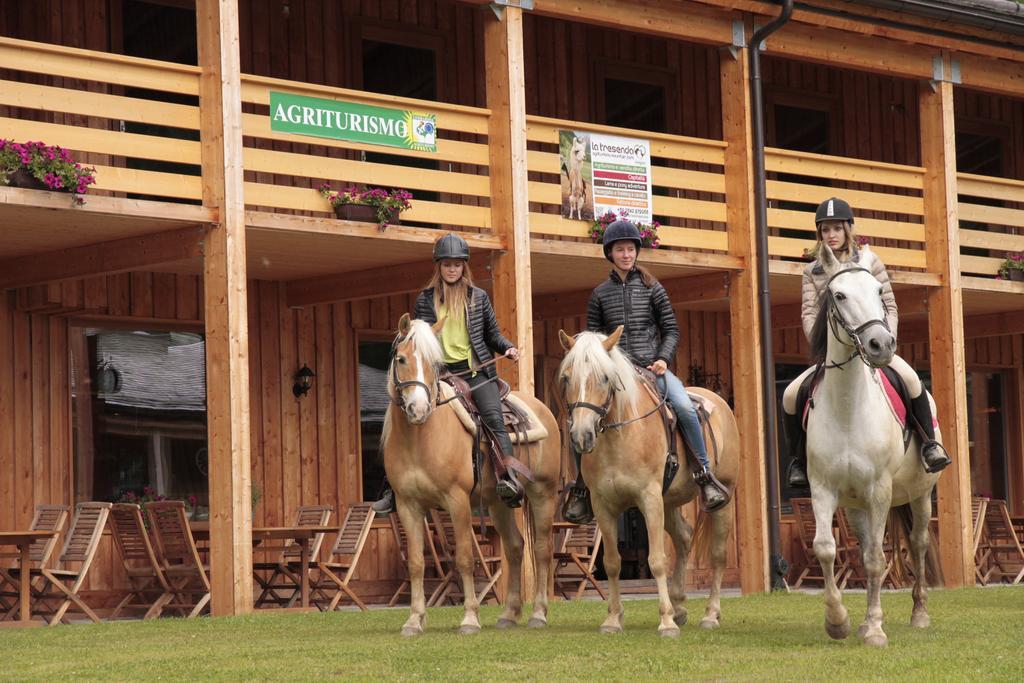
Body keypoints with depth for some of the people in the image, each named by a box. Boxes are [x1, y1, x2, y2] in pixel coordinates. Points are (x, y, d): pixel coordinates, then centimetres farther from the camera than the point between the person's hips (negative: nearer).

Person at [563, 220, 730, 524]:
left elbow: (671, 329, 8)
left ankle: (704, 474, -14)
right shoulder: (600, 293, 10)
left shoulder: (651, 288, 8)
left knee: (684, 407, -27)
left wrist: (663, 358, -8)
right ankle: (581, 485, -2)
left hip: (651, 368, -1)